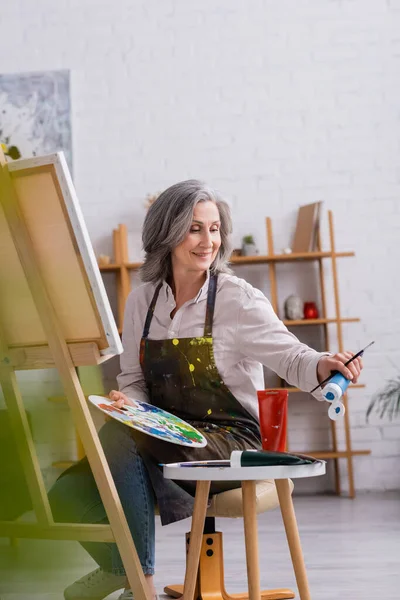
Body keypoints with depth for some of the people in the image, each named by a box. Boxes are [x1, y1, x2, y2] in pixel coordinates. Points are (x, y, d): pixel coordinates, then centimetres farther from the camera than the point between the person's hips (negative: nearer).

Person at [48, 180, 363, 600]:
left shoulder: (237, 298, -8)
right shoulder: (141, 302, 7)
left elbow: (289, 356, -15)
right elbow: (134, 380, 11)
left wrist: (323, 365, -38)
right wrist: (126, 403, -12)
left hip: (231, 440, -5)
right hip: (165, 437, 5)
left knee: (120, 439, -30)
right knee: (68, 495, -13)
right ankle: (118, 565, 16)